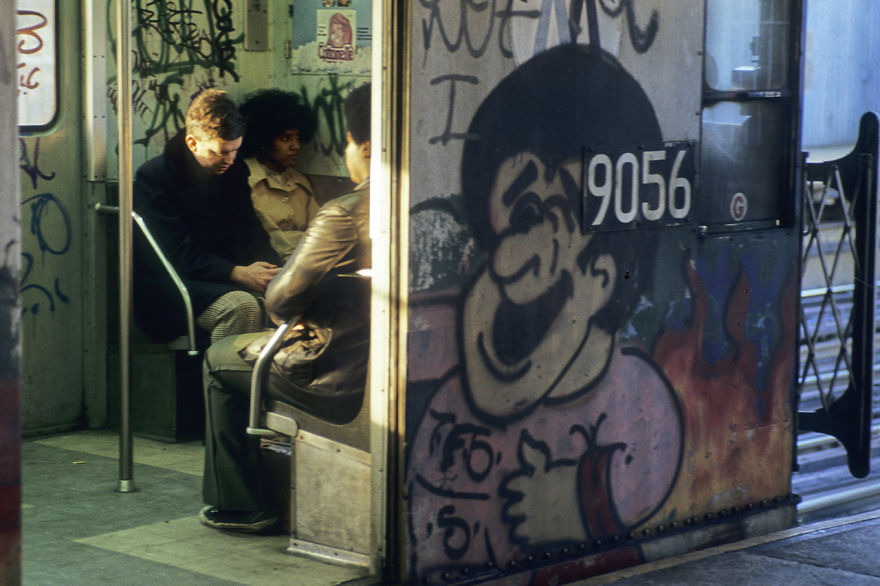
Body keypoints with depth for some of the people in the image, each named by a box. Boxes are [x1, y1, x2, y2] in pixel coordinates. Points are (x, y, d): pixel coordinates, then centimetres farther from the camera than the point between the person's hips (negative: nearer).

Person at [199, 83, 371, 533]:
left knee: (220, 358, 17)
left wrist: (296, 314, 8)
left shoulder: (345, 214, -22)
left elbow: (280, 300, -14)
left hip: (345, 386, -8)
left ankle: (241, 504, 23)